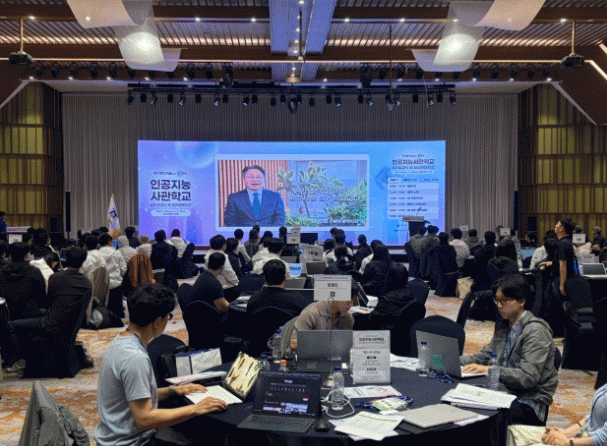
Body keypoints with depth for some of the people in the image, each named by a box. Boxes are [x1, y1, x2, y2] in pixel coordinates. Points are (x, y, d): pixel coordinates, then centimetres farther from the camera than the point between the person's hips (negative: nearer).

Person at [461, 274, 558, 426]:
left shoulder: (536, 331, -13)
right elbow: (485, 356, 16)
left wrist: (489, 370, -31)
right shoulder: (502, 326, 13)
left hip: (530, 402, -7)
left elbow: (528, 377, -21)